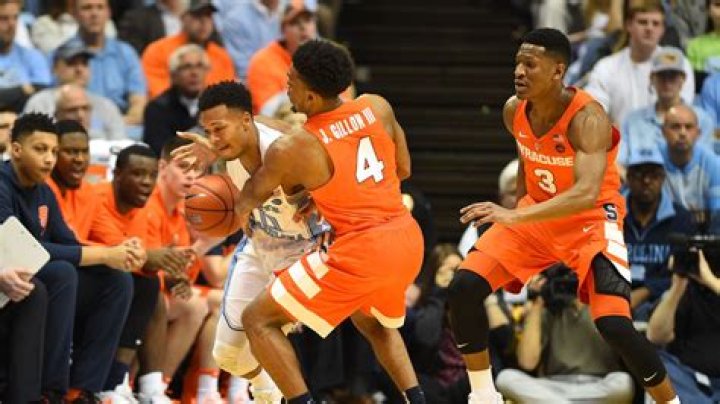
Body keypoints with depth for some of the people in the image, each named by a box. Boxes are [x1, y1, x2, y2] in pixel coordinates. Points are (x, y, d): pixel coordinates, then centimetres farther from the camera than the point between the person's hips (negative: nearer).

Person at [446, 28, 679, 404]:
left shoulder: (587, 117, -28)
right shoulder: (514, 110, -8)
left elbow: (587, 193, -42)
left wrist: (515, 217, -50)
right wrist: (515, 216, 19)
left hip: (591, 219, -6)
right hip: (536, 214, 6)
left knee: (614, 325, -23)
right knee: (464, 288, -9)